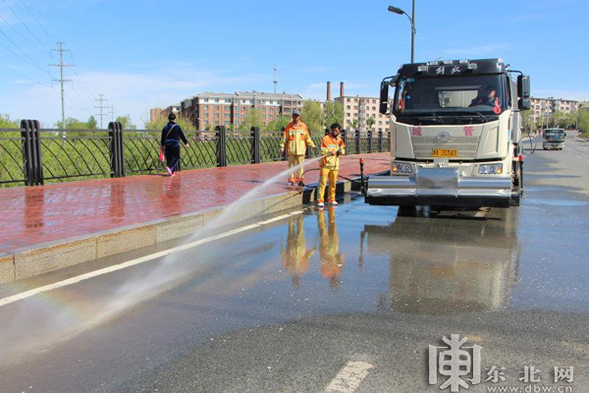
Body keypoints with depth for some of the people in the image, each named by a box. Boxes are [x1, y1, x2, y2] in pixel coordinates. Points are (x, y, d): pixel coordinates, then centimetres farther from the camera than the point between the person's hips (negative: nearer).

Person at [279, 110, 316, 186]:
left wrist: (312, 145, 10)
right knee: (291, 165, 2)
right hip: (291, 150, -1)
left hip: (300, 150, 1)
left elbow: (307, 137, 16)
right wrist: (282, 147, -4)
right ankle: (291, 180, 9)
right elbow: (284, 137, 3)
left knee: (300, 165, 3)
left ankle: (299, 180, 13)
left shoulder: (303, 126, 8)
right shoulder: (289, 126, 2)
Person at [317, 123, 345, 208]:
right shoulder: (326, 138, -2)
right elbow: (322, 150, -6)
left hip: (335, 165, 5)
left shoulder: (340, 140, 13)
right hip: (325, 164, -5)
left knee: (333, 183, 10)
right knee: (322, 182, -8)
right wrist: (330, 152, -23)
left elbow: (343, 150, 15)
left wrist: (341, 151, -8)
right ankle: (320, 200, -6)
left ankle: (331, 199, 23)